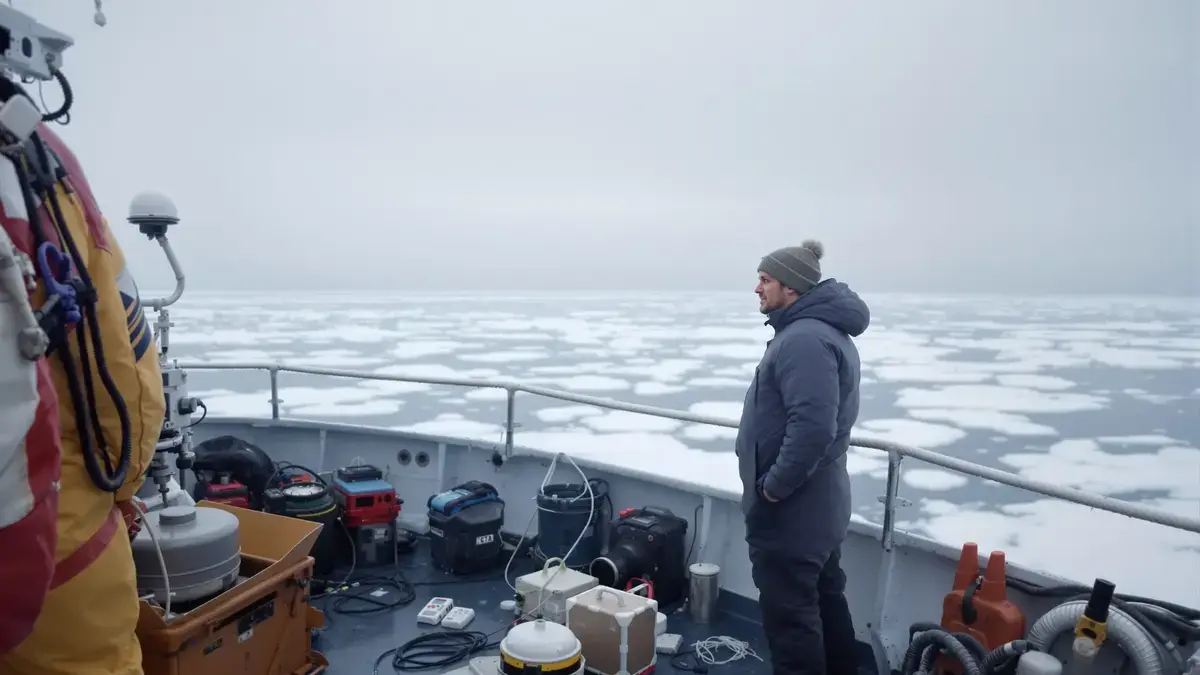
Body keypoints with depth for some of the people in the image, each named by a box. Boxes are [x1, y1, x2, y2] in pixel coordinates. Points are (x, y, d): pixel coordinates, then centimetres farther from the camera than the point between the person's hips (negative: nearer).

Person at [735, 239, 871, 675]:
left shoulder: (804, 339, -22)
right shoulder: (825, 330, 13)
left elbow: (812, 426, -32)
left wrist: (773, 486, -21)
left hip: (790, 510, -11)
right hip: (818, 504, 11)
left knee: (788, 611, 1)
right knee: (824, 598, 22)